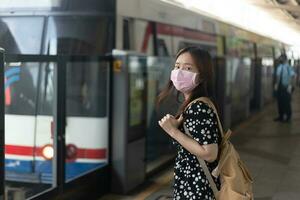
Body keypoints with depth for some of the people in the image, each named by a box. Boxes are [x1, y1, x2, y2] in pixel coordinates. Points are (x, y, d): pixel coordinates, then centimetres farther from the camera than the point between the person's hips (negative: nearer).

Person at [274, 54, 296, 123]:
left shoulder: (288, 67, -13)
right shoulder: (279, 67, 7)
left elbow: (292, 76, -17)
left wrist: (290, 86, -21)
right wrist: (276, 84, 8)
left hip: (286, 87, -6)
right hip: (279, 87, 6)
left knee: (286, 102, 1)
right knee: (280, 102, 11)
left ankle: (288, 117, 13)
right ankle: (281, 116, 23)